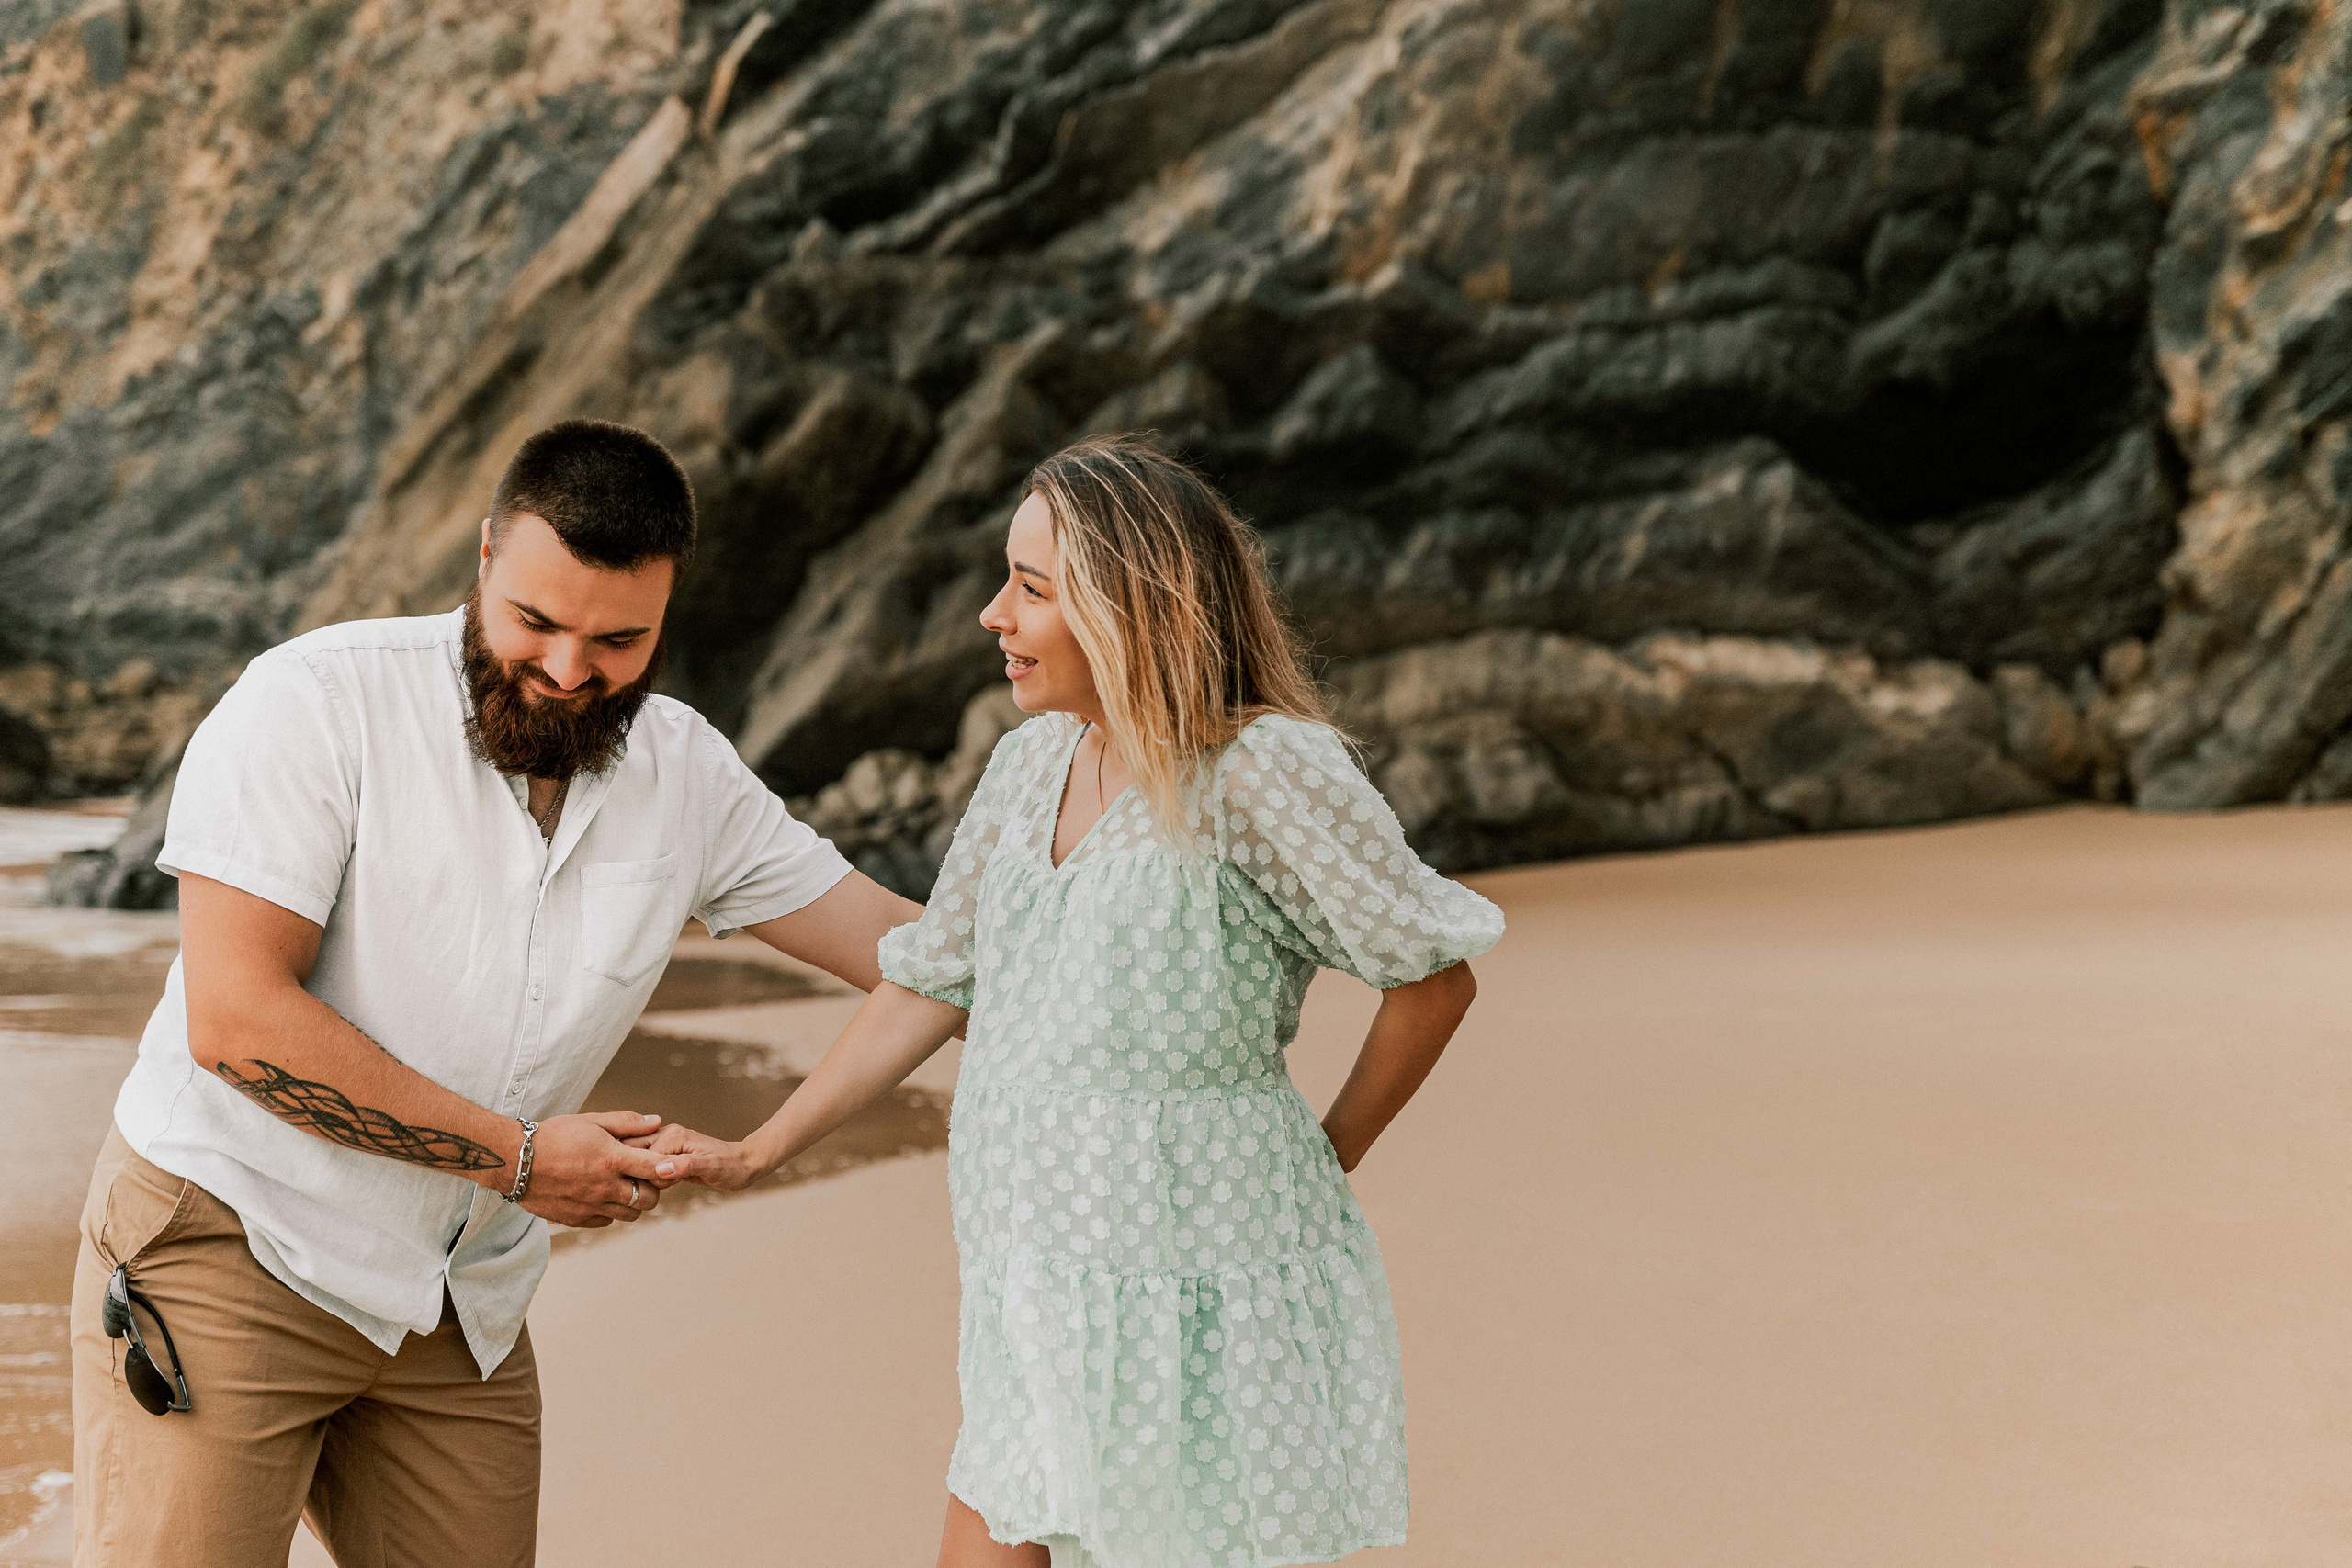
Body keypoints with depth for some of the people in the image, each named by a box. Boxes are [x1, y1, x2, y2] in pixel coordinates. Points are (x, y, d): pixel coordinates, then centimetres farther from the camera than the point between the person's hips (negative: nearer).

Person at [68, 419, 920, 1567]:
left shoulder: (685, 773, 3)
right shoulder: (315, 701, -14)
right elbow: (236, 1018, -20)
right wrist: (514, 1156, -16)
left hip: (458, 1313, 5)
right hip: (227, 1248, -5)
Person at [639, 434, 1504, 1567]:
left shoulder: (1263, 769, -13)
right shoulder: (1029, 764, 9)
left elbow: (1434, 977, -7)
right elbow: (932, 980, 18)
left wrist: (1326, 1161, 3)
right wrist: (754, 1154, 19)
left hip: (1201, 1293, -7)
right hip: (1051, 1304, 7)